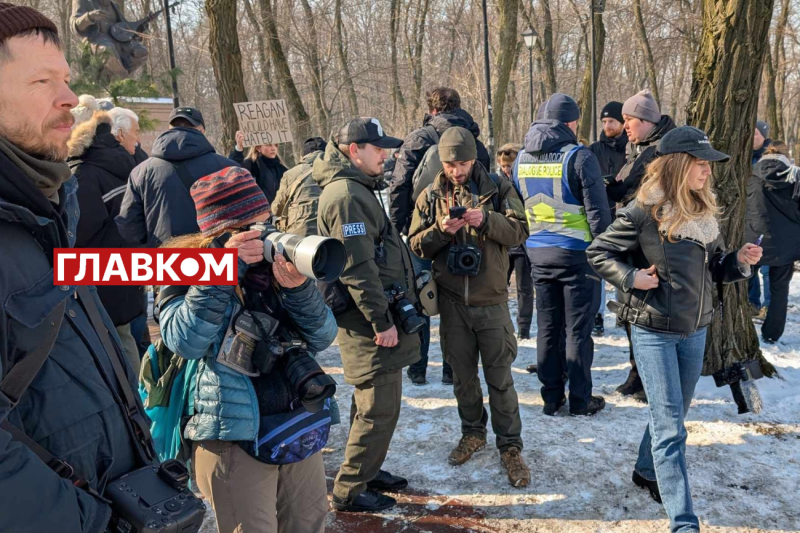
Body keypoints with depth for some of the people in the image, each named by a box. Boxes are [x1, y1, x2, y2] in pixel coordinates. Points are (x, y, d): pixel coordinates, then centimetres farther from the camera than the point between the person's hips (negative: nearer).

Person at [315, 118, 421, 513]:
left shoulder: (357, 188, 16)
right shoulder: (346, 195, -18)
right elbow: (357, 268, -23)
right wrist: (381, 321, -21)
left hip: (375, 316, 11)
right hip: (370, 322, -11)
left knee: (372, 403, 20)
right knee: (380, 409, -3)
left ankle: (366, 471, 34)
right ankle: (349, 491, 10)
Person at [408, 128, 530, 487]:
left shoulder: (498, 190, -1)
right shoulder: (430, 197, 5)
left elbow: (519, 231, -9)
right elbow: (416, 245, 1)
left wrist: (486, 220, -25)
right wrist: (441, 230, -17)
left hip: (491, 300, -2)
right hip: (452, 300, 2)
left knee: (500, 378, 4)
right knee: (463, 374, 15)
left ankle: (510, 446, 17)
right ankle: (473, 433, 35)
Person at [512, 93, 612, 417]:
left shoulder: (522, 159, 7)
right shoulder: (578, 156, -13)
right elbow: (597, 210, -13)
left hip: (538, 253, 5)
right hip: (576, 253, -5)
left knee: (547, 326, 13)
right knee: (577, 329, 4)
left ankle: (551, 397, 20)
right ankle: (580, 400, 13)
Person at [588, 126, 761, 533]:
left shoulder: (704, 213, 5)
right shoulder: (644, 212, -14)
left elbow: (716, 268, 12)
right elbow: (598, 253, -7)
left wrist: (740, 261, -8)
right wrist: (630, 278, -20)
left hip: (696, 331, 7)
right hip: (654, 331, -7)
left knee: (674, 415, 21)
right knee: (669, 426, -4)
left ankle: (647, 473, 44)